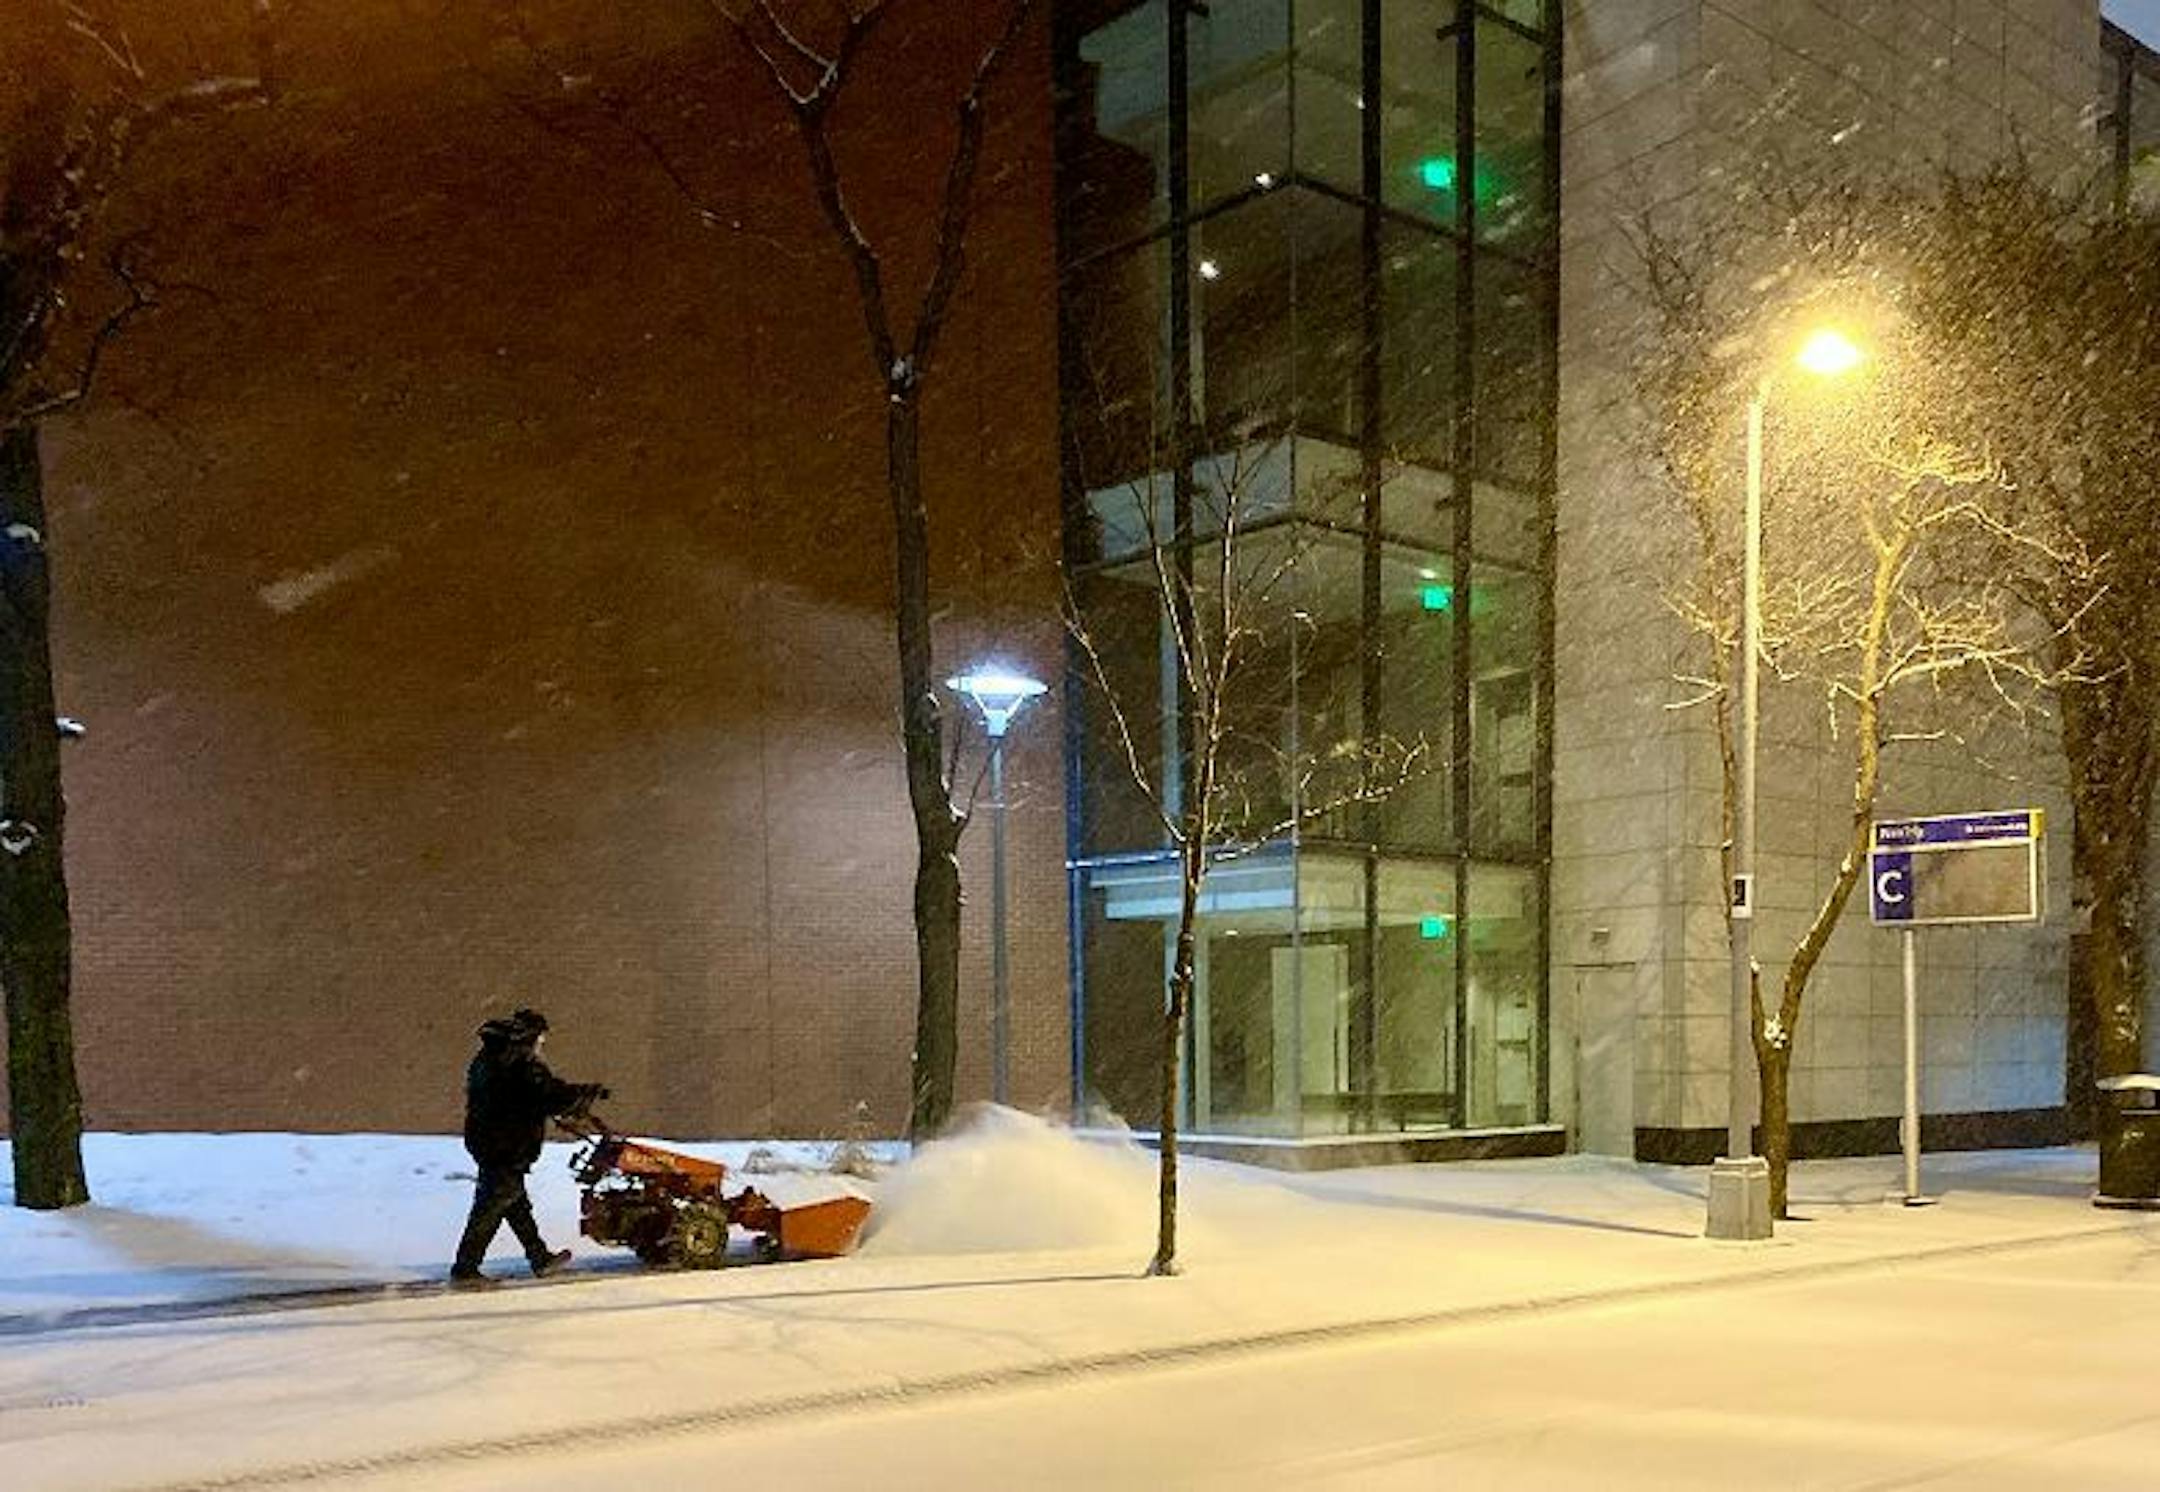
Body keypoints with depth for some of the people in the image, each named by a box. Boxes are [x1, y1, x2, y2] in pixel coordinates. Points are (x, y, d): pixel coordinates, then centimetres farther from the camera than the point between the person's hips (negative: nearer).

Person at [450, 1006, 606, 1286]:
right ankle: (464, 1269, 4)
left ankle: (541, 1258, 27)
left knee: (517, 1205, 17)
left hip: (484, 1142, 10)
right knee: (489, 1209, -2)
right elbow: (555, 1097, -21)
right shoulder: (524, 1066, -19)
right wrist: (591, 1092, -8)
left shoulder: (485, 1058, 11)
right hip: (508, 1150, -10)